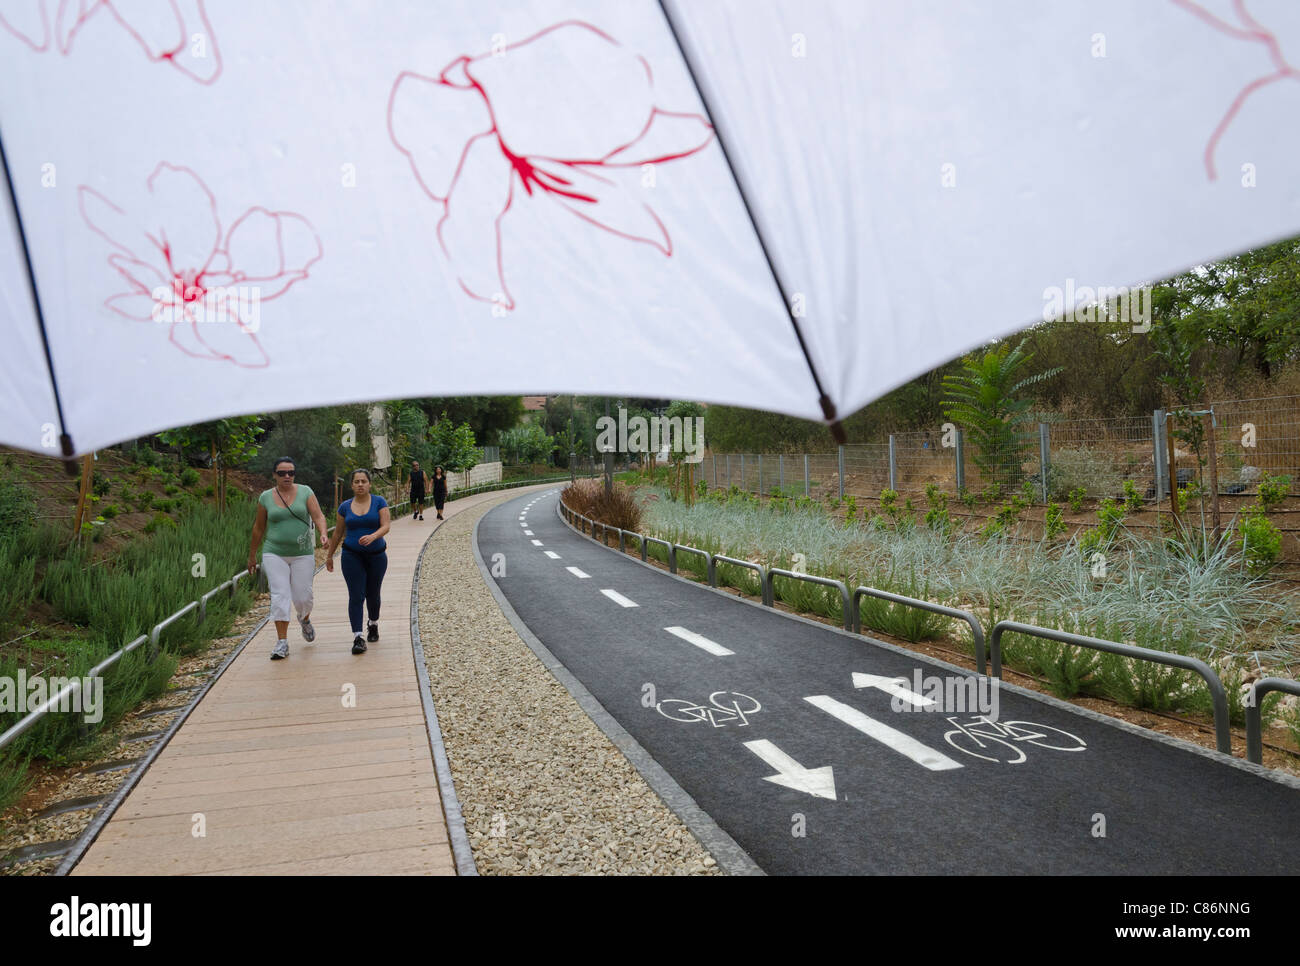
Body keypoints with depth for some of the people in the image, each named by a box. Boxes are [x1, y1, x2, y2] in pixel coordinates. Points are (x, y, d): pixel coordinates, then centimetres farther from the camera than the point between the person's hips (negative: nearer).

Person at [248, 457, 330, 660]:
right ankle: (282, 643, -4)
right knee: (280, 596, -9)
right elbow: (259, 528, 11)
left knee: (302, 596, 2)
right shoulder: (266, 497, 3)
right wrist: (252, 554, 16)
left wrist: (323, 533, -26)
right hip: (275, 554, 0)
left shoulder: (305, 491, 1)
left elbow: (318, 516, -7)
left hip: (302, 554, 0)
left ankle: (305, 619, 36)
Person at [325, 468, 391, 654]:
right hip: (352, 556, 0)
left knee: (372, 594, 13)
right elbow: (338, 533, 13)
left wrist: (373, 536, -32)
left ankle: (374, 625, 40)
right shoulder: (345, 507, 4)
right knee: (356, 596, -9)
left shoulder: (379, 502, -3)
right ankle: (358, 638, -10)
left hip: (376, 555, 0)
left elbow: (386, 526, -12)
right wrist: (329, 556, 18)